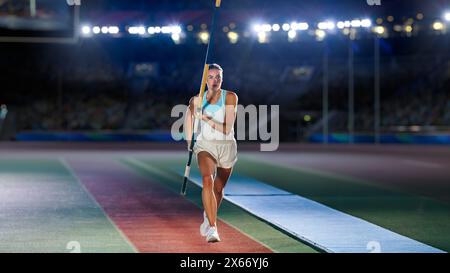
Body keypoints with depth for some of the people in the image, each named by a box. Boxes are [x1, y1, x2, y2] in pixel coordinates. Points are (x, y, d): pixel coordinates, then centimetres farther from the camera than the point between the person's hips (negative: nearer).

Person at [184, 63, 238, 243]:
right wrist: (189, 141, 12)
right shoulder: (197, 100, -7)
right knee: (208, 181, -29)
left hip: (227, 147, 1)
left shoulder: (230, 97, -10)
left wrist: (207, 119, -28)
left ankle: (208, 217, 50)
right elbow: (189, 113, 14)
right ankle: (212, 228, -33)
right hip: (205, 145, -1)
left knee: (219, 189, 18)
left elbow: (227, 129, -18)